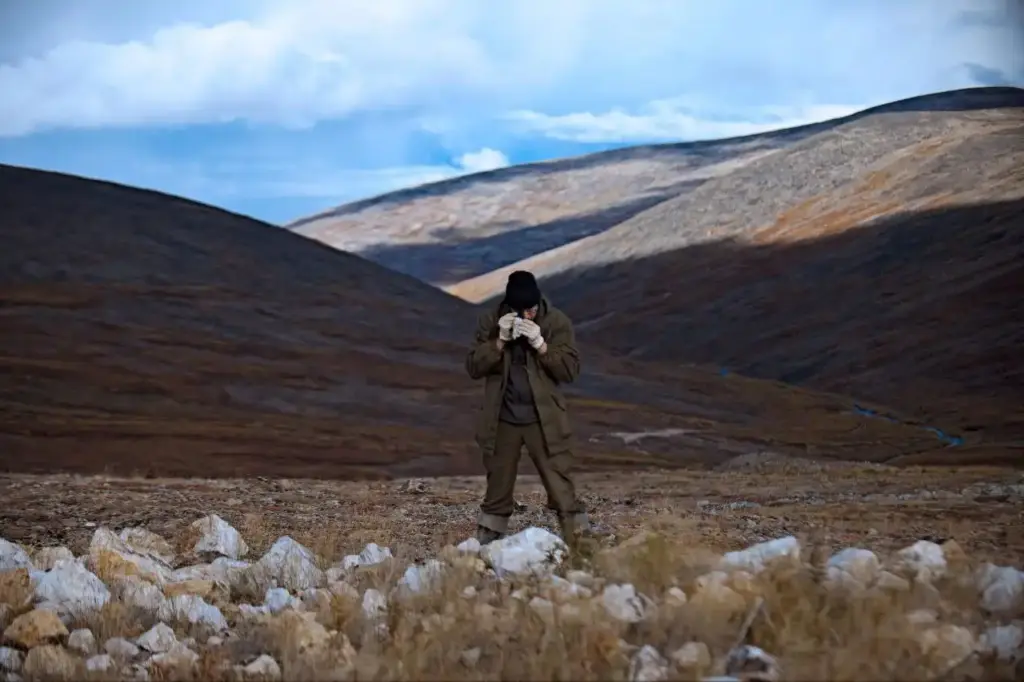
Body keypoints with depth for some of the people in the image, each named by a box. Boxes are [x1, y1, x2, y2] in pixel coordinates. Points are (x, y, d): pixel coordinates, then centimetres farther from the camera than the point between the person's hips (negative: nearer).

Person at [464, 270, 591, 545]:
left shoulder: (557, 322, -7)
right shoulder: (490, 322, -3)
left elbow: (570, 370, -11)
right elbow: (473, 367, -6)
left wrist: (540, 344, -24)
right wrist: (500, 341, -19)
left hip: (545, 420, -2)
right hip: (502, 420, 2)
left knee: (562, 489, -4)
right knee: (497, 489, 12)